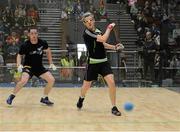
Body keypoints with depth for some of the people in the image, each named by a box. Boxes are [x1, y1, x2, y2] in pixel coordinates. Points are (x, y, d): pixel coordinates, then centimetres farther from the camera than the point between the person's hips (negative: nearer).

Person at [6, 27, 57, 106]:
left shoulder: (43, 43, -11)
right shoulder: (25, 45, -18)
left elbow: (48, 51, 9)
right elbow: (19, 55, -2)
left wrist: (51, 63, 5)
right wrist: (19, 65, -19)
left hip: (39, 67, 4)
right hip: (28, 66, -4)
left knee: (51, 80, -9)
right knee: (24, 80, -31)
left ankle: (44, 98, 11)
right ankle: (12, 96, -7)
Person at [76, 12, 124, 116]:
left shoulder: (97, 31, 6)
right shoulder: (87, 33, -15)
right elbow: (103, 39, -25)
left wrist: (114, 47, 9)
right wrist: (109, 28, -11)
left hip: (104, 62, 4)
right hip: (93, 63, -4)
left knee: (112, 82, -13)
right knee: (86, 85, 13)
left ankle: (114, 107, -2)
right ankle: (81, 98, 48)